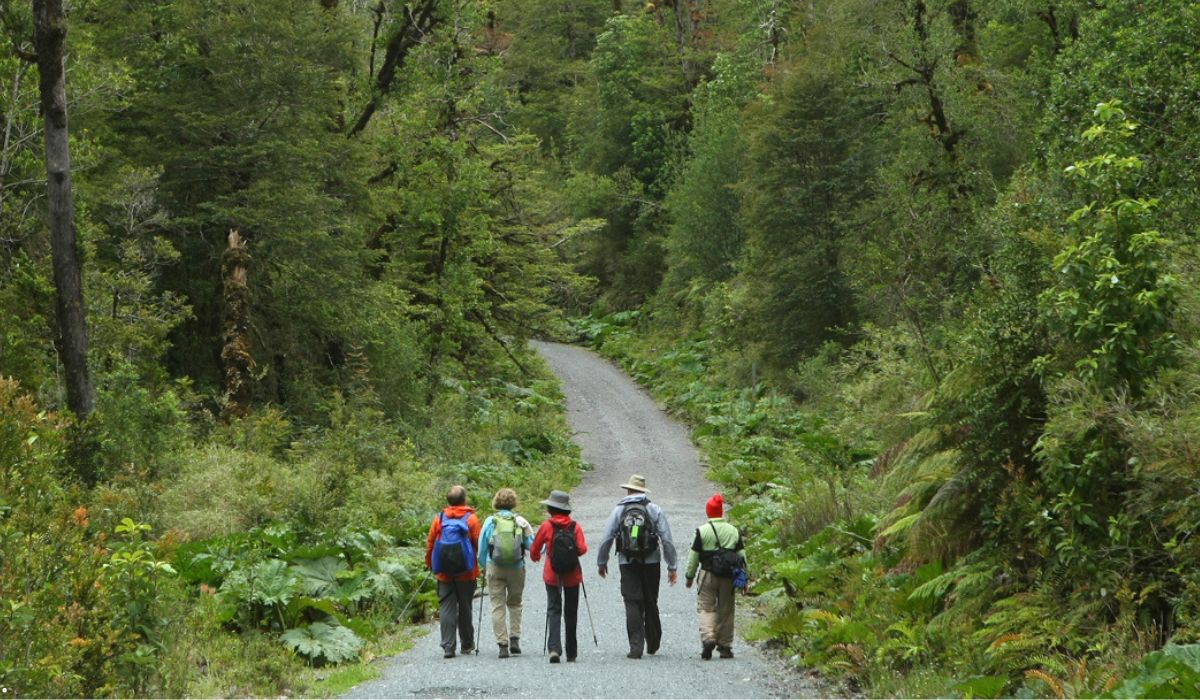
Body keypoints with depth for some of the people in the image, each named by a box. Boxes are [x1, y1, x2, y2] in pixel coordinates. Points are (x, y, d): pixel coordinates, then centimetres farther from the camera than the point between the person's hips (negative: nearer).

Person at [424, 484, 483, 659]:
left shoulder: (439, 518, 2)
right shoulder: (471, 519, -4)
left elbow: (430, 543, 4)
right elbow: (479, 543, -7)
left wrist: (429, 564, 16)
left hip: (444, 572, 1)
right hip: (466, 572, -1)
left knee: (446, 607, 2)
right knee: (465, 607, 10)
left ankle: (448, 646, -6)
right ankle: (467, 644, 20)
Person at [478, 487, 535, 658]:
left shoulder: (490, 521, -2)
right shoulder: (520, 522, -4)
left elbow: (482, 548, 3)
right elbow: (531, 545, -2)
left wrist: (483, 567, 16)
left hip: (495, 568, -1)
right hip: (516, 568, 1)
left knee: (497, 606, 3)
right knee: (515, 604, 18)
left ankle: (502, 644, -4)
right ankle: (515, 639, 8)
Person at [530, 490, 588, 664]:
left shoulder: (547, 526, -6)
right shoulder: (575, 527, -4)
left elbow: (534, 550, 3)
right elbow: (582, 549, -12)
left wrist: (536, 557, 26)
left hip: (552, 575, -1)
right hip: (572, 576, 1)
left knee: (553, 610, -1)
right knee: (570, 612, 12)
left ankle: (554, 648, -21)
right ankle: (571, 652, 18)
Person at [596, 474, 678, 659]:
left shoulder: (619, 511, 2)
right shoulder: (655, 510, 2)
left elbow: (606, 539, 2)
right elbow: (667, 540, -3)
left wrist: (602, 562, 14)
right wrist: (672, 566, 1)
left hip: (627, 564, -1)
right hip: (651, 563, 1)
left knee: (633, 605, -1)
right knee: (650, 604, 14)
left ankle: (636, 647, -8)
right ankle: (653, 644, 24)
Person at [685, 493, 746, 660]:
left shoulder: (702, 531, -6)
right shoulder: (733, 531, 5)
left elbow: (693, 556, -4)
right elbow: (741, 555, 8)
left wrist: (690, 576, 7)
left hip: (708, 575, -3)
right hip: (728, 577, 3)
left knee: (706, 608, 2)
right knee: (726, 610, 10)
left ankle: (708, 637, -21)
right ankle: (725, 646, 14)